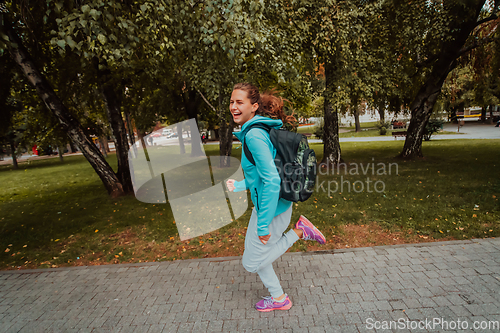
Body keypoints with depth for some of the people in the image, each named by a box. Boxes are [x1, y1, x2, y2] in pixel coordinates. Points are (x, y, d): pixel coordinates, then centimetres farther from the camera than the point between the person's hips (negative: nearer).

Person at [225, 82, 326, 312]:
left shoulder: (254, 135, -24)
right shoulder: (257, 130, 7)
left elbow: (272, 181, -29)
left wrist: (263, 225, -23)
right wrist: (240, 185, 18)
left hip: (273, 209, -10)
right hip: (267, 205, 10)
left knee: (251, 263, 10)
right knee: (255, 253, 23)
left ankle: (299, 232, 8)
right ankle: (278, 298, 40)